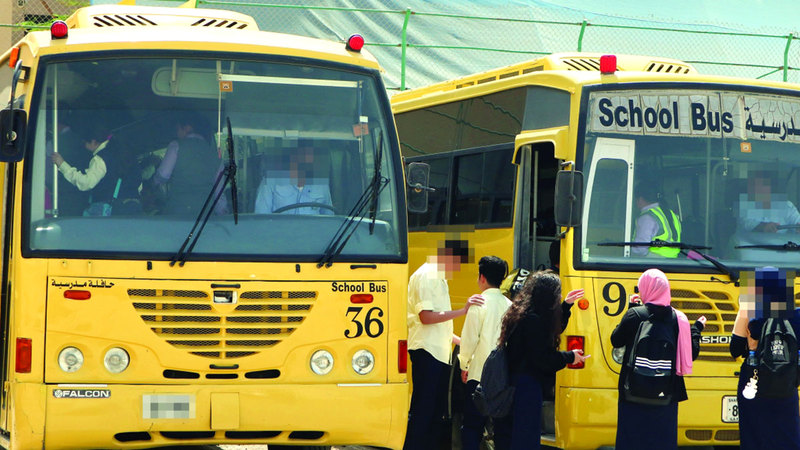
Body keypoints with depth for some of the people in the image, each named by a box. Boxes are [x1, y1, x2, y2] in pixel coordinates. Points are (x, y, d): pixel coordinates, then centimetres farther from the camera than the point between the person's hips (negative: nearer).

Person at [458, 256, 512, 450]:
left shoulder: (479, 303, -8)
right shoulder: (509, 305, 5)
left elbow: (469, 339, -7)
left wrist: (464, 365, 7)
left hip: (480, 374, -4)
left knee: (472, 426, 1)